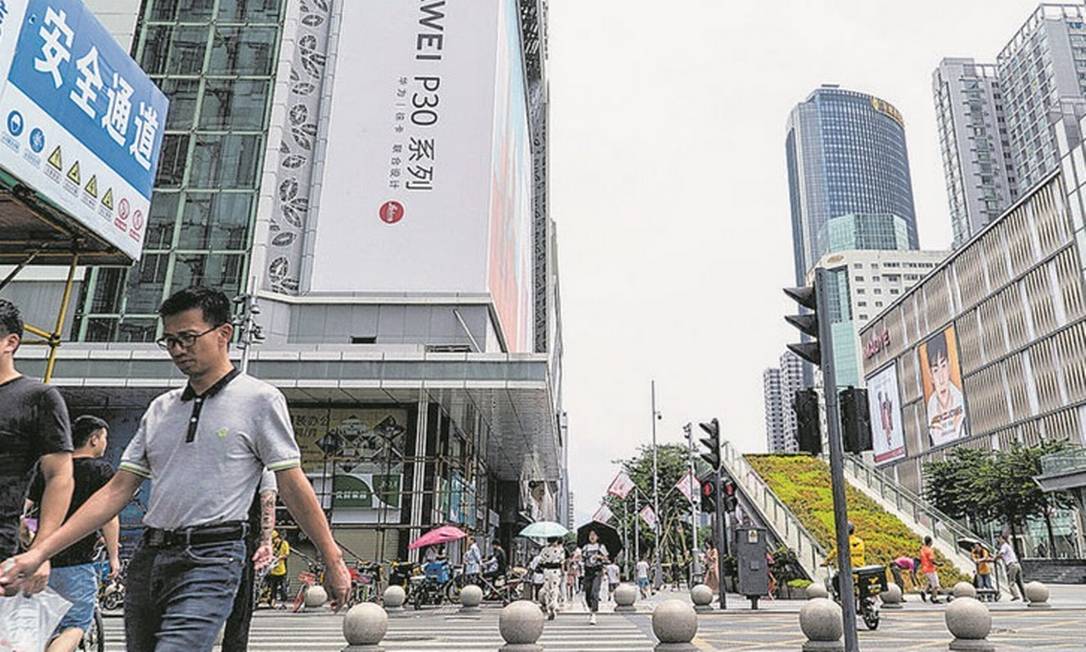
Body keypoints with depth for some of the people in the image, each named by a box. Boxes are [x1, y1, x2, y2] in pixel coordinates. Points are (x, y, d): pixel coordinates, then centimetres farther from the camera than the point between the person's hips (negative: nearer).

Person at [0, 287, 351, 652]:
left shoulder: (260, 399, -2)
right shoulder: (161, 409, 14)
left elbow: (293, 487, -3)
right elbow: (117, 491, 14)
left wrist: (332, 561, -4)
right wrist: (40, 552, 8)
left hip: (211, 560, -6)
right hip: (147, 559, 7)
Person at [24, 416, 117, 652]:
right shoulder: (101, 470, -6)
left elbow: (25, 509, 9)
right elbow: (108, 518, -11)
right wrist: (113, 556, -3)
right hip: (78, 561, -6)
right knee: (75, 626, 3)